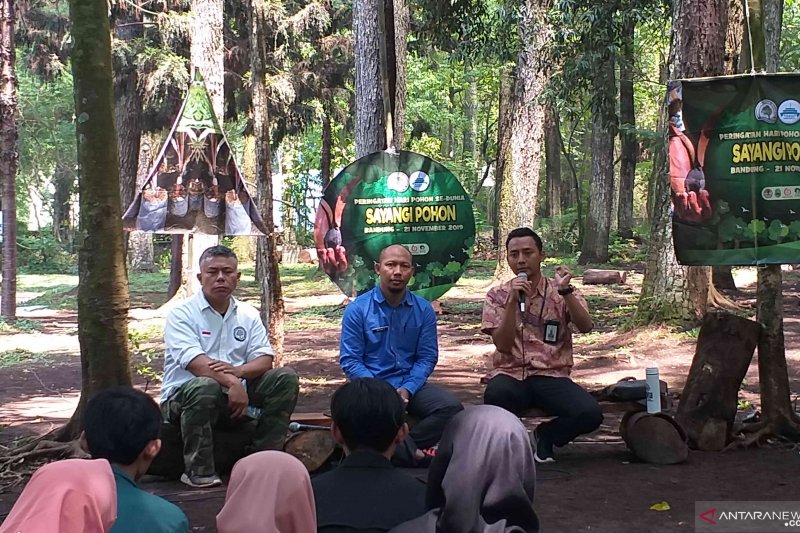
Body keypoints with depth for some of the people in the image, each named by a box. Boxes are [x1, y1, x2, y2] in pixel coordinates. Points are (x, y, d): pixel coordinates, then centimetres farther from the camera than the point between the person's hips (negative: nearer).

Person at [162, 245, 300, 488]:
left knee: (285, 378, -13)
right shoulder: (182, 315, -6)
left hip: (235, 395, 5)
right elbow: (195, 363, -21)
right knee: (205, 387, -39)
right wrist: (231, 383, -36)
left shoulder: (248, 315, 10)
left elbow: (264, 359, 1)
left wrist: (240, 371, -23)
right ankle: (198, 471, -23)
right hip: (183, 397, -5)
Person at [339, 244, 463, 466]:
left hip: (411, 384, 3)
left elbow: (427, 357, 5)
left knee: (451, 407, -24)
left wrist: (406, 389, -13)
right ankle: (415, 454, -19)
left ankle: (400, 449, -22)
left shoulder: (423, 310, 6)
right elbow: (350, 360, -5)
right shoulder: (357, 310, -2)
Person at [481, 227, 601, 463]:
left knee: (591, 414, -26)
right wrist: (513, 301, -15)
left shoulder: (560, 293, 7)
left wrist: (566, 291, -23)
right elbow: (503, 345, -6)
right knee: (495, 394, -38)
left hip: (551, 376, 1)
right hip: (511, 375, -1)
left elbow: (585, 327, -10)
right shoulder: (498, 295, 7)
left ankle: (545, 435, 7)